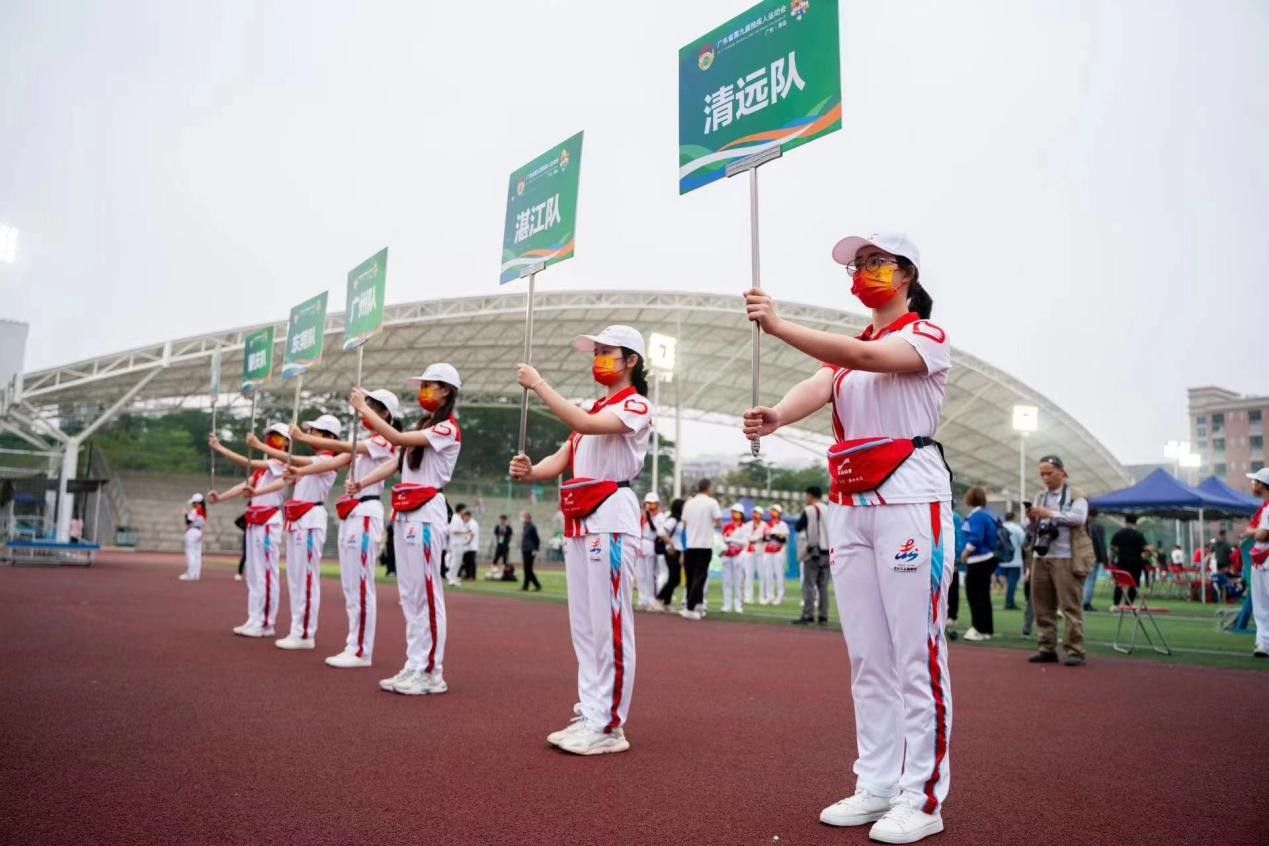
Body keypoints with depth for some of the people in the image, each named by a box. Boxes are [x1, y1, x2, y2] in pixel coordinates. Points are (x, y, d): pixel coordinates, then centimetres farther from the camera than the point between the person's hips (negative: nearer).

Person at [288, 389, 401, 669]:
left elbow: (343, 447, -17)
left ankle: (361, 651, -2)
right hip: (350, 515, 9)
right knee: (350, 585, 10)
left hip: (365, 516, -9)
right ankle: (354, 646, 16)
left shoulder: (383, 442, -7)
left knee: (361, 585, -7)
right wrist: (301, 471, -1)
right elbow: (335, 462, 10)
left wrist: (303, 437, -16)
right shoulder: (364, 444, 20)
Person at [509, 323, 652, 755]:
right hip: (578, 522, 9)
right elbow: (561, 460, 14)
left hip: (610, 520, -9)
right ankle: (589, 715, 17)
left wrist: (539, 385, -17)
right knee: (583, 626, 10)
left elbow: (585, 425, -22)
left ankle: (609, 726, -3)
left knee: (609, 624, -8)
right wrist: (529, 472, -7)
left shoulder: (636, 405, -3)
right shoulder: (595, 410, 24)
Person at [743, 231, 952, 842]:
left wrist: (778, 325, -30)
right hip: (849, 505, 7)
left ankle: (922, 797, 4)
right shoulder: (847, 349, 19)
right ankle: (876, 786, 18)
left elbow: (865, 358, -21)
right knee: (866, 654, 9)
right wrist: (775, 416, -27)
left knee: (916, 652, -5)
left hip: (909, 500, -7)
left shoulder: (927, 336, 0)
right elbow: (817, 386, -4)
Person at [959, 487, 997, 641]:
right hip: (988, 558, 9)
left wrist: (965, 553, -10)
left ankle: (980, 629, 1)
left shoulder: (976, 516, -17)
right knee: (983, 596, 14)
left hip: (978, 561, -9)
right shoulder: (988, 514, 13)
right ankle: (987, 629, 20)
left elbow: (975, 539, -25)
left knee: (974, 595, -2)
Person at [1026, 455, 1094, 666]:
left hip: (1065, 559, -5)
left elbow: (1079, 518, -15)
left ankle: (1075, 651, -2)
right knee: (1043, 607, 6)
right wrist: (1032, 520, -2)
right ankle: (1046, 648, 11)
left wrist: (1050, 514, -21)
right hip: (1040, 558, 5)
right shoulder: (1040, 497, 18)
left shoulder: (1075, 496, 4)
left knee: (1071, 607, -5)